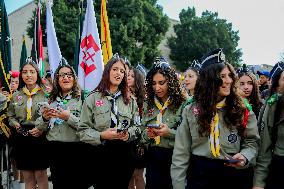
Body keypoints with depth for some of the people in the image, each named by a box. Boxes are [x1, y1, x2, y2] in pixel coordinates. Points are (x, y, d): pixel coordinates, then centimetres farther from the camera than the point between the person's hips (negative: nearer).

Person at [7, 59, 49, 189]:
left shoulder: (45, 94, -3)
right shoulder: (16, 96, 11)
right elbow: (10, 116, 17)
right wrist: (15, 124, -2)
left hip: (40, 138, -4)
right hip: (21, 138, 4)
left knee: (41, 175, 3)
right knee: (27, 177, 11)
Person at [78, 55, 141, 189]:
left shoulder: (129, 100, 9)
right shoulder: (93, 98, -1)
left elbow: (136, 126, 10)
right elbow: (83, 130, -5)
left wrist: (128, 134, -11)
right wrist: (101, 136, -19)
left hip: (124, 154, 3)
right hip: (100, 154, -2)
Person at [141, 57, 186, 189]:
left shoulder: (182, 104, -8)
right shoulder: (148, 104, 7)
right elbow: (142, 135, 10)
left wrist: (170, 133, -22)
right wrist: (147, 134, -10)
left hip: (174, 156, -4)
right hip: (153, 157, 4)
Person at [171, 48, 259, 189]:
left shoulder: (242, 111, -1)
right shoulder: (191, 111, -3)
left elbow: (251, 142, 4)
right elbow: (181, 153, -2)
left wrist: (244, 157, -18)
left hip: (235, 175, 1)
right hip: (200, 174, 0)